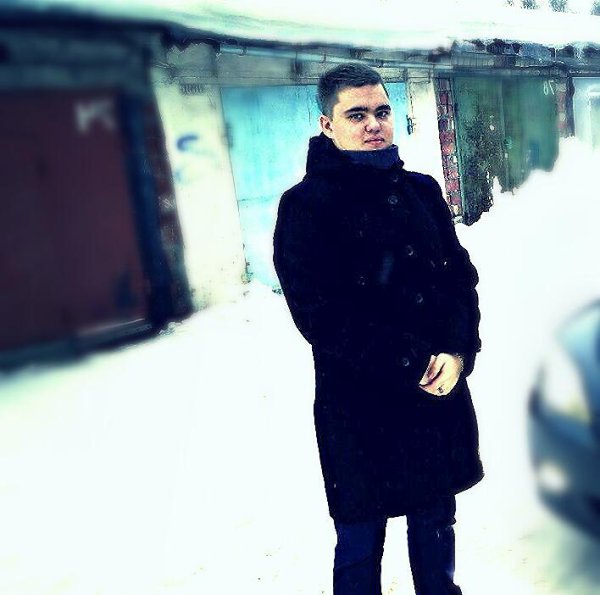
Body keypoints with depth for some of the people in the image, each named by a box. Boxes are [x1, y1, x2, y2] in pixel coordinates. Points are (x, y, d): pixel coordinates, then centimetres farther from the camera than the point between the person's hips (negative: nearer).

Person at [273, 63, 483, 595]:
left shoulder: (423, 191, 8)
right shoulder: (304, 206, -8)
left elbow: (461, 276, 6)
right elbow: (321, 315, -16)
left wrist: (457, 353, -11)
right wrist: (416, 362, -18)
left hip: (441, 395, 5)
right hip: (359, 410, -4)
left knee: (436, 523, 22)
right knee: (361, 542, 12)